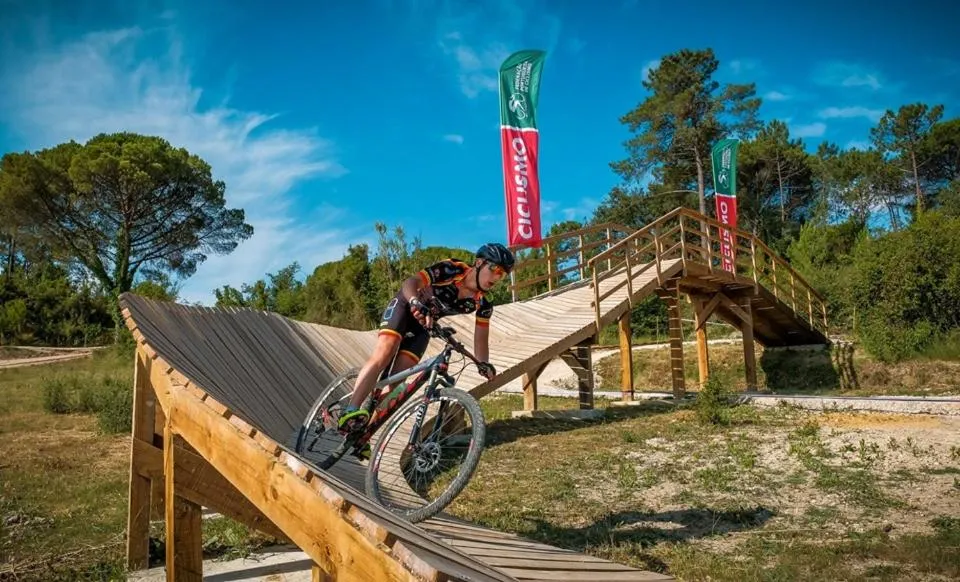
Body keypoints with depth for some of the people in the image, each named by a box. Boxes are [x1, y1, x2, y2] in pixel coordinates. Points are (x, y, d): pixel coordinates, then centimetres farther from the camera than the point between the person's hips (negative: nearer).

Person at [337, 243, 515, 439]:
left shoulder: (483, 304, -14)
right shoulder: (451, 269, -27)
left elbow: (480, 338, -12)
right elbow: (410, 283, -36)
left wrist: (484, 364, -31)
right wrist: (417, 304, -57)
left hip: (422, 326, 4)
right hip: (405, 306, -4)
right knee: (384, 354, -29)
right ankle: (350, 411, -35)